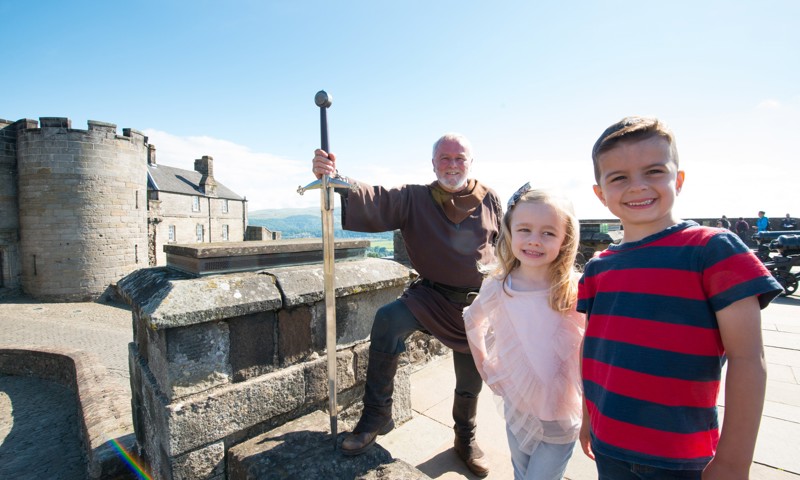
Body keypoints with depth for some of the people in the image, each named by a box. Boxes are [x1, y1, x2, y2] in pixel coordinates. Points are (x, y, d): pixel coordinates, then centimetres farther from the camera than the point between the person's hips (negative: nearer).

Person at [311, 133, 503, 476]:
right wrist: (336, 180, -43)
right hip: (431, 296, -1)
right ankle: (377, 414, -10)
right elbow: (376, 200, -24)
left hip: (477, 305, 2)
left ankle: (466, 439, 47)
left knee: (471, 380, 15)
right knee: (388, 320, -31)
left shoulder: (490, 200, 0)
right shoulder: (415, 198, -7)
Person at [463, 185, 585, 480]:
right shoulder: (498, 287, -13)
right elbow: (472, 321, 5)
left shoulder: (575, 291, -20)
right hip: (516, 408, 3)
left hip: (561, 416, -2)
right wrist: (484, 366, 2)